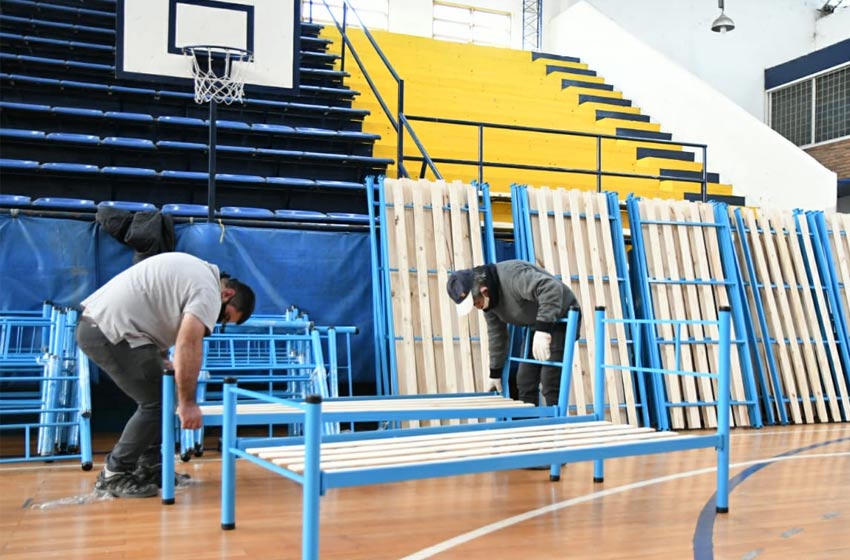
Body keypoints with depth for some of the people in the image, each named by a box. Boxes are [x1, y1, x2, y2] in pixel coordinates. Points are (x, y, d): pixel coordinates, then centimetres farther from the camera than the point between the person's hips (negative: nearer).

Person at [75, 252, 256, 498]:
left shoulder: (197, 272, 20)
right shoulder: (208, 291, -10)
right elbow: (188, 346, -21)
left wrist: (162, 361, 21)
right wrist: (187, 403, -17)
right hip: (112, 332, -10)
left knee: (158, 397, 16)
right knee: (156, 402, -6)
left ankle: (150, 468, 22)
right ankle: (115, 475, 5)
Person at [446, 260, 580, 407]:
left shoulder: (512, 275, -32)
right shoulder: (488, 300, -4)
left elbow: (552, 289, -43)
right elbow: (496, 334, 8)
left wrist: (543, 330, -48)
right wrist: (495, 372, 12)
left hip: (561, 319, -8)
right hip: (538, 326, 9)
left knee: (549, 382, -17)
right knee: (524, 380, 4)